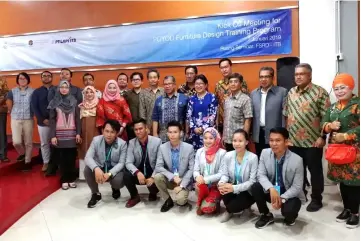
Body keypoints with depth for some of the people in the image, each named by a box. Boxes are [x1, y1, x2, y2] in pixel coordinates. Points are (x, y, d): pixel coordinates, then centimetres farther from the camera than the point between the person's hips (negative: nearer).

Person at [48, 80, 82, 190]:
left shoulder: (74, 101, 5)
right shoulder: (54, 102, 3)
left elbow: (77, 118, 4)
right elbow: (52, 120, 0)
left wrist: (78, 133, -3)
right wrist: (53, 136, -7)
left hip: (72, 134, 1)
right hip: (59, 134, -1)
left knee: (71, 157, 3)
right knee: (62, 158, 3)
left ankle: (72, 179, 15)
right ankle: (64, 180, 14)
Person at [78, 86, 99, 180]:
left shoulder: (98, 105, 3)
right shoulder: (81, 106, 11)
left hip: (94, 131, -2)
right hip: (84, 131, 2)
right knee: (83, 151, 3)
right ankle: (83, 174, 11)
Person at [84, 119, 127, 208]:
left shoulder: (122, 144, -15)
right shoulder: (96, 140, -11)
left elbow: (121, 163, -16)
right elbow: (88, 157, -18)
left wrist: (109, 174, -33)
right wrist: (96, 168, -40)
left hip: (115, 170, -2)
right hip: (99, 168, 2)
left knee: (118, 181, -32)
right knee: (87, 170, -28)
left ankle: (115, 189, 12)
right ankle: (95, 194, 0)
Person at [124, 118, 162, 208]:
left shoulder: (157, 141, -12)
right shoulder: (131, 143, -5)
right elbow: (128, 163, -12)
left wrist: (153, 177, -26)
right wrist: (137, 172, -32)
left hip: (152, 174, -1)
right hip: (138, 174, 2)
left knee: (155, 183, -30)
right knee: (126, 175, -26)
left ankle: (153, 194, 12)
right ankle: (135, 196, 4)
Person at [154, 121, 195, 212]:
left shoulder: (189, 148, -12)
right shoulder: (162, 147, -7)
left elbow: (191, 169, -10)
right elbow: (158, 167, -11)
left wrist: (182, 185, -19)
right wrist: (172, 177, -24)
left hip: (183, 181, -3)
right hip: (169, 180, 3)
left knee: (180, 200, -28)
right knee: (157, 177, -27)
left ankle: (183, 200, 12)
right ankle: (168, 200, -3)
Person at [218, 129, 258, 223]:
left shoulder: (253, 158, -17)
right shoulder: (228, 156, -5)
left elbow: (252, 181, -18)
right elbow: (225, 174, -2)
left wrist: (234, 188, -31)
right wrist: (221, 183, -27)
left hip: (247, 192, -4)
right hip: (232, 188, 4)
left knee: (232, 207, -27)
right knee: (222, 188, -29)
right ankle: (230, 210, 3)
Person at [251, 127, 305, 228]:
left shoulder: (297, 160, -21)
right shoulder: (265, 153, -12)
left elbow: (297, 187, -16)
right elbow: (261, 175, -12)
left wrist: (282, 199, -29)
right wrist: (271, 189, -31)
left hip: (290, 194, -3)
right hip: (272, 191, 3)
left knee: (288, 211, -32)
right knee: (255, 187, -23)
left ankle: (291, 216, 11)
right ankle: (266, 215, 4)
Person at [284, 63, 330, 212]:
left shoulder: (319, 92, -7)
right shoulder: (291, 93, 9)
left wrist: (322, 137, -14)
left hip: (313, 141, -5)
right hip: (293, 141, 5)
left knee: (315, 171, 8)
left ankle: (316, 199, 23)